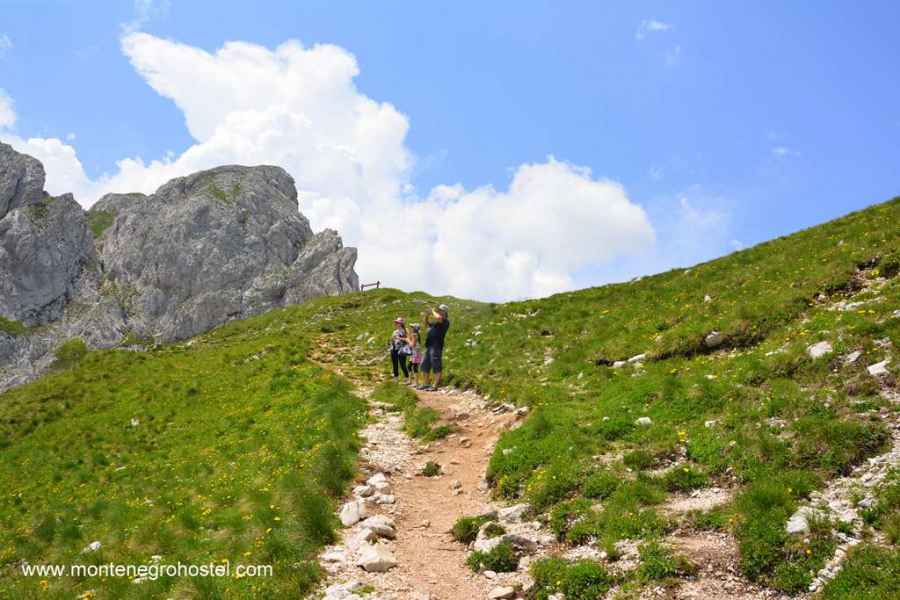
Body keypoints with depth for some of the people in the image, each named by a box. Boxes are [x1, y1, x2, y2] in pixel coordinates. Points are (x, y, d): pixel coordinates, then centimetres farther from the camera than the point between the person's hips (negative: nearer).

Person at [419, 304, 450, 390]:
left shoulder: (445, 321, -7)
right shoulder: (436, 322, 19)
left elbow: (438, 317, -28)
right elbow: (427, 323, 33)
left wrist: (433, 311, -8)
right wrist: (426, 317, 13)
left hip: (436, 346, -10)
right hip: (429, 346, 10)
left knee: (436, 366, -8)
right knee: (425, 365, 14)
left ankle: (435, 386, -7)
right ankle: (427, 384, 23)